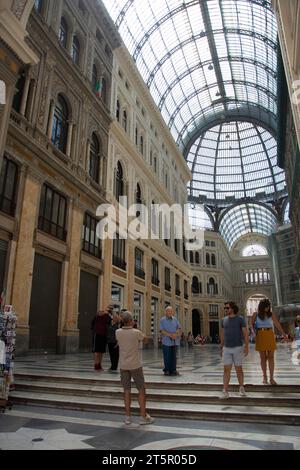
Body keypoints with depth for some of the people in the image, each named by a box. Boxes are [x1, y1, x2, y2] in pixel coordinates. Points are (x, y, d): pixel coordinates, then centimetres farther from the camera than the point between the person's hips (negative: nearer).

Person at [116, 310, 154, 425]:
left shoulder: (118, 332, -7)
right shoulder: (137, 332, -16)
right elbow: (144, 339, 6)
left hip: (123, 366, 4)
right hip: (135, 365, -4)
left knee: (127, 391, 12)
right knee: (141, 390, 8)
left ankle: (128, 416, 17)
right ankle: (143, 416, 11)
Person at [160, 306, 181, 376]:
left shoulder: (175, 319, 12)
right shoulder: (162, 320, -1)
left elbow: (179, 328, 8)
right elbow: (162, 331, -8)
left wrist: (176, 334, -11)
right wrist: (170, 335, -16)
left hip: (175, 341, 4)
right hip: (166, 341, -4)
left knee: (173, 356, 7)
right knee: (167, 357, 1)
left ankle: (173, 370, 16)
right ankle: (166, 370, 12)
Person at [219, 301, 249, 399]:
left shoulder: (240, 319, -6)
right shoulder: (224, 320, 6)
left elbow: (246, 333, -7)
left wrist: (247, 347, -13)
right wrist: (221, 347, 13)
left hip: (237, 348, -3)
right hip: (227, 348, 3)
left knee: (239, 369, 7)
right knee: (226, 370, -2)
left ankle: (241, 389, 28)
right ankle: (225, 392, -2)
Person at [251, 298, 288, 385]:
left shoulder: (271, 314, 4)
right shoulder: (256, 314, 2)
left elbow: (277, 324, 10)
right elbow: (252, 324, 8)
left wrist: (283, 334, 12)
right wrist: (254, 332, -9)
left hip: (270, 336, 1)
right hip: (260, 336, -1)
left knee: (271, 357, -1)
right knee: (263, 357, 5)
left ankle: (271, 378, 3)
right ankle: (264, 376, 19)